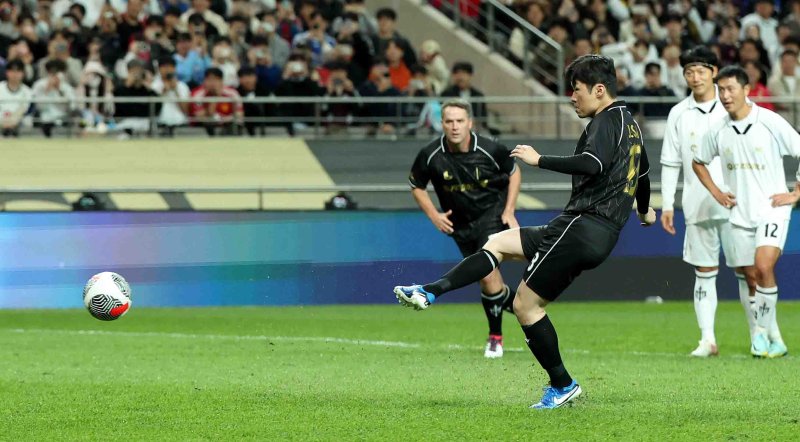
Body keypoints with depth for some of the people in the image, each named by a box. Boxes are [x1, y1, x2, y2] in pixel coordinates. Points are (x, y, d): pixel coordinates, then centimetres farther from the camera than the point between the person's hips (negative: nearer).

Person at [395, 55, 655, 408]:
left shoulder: (606, 121, -10)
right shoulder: (629, 123, 20)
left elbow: (592, 164, -29)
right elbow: (643, 171, 38)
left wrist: (539, 159, -22)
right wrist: (644, 210, 56)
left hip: (581, 226, -10)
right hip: (602, 236, 10)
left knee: (525, 305, -6)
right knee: (499, 243, 15)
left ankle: (562, 385, 3)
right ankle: (430, 292, 5)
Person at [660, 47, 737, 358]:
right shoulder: (678, 114, 7)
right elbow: (670, 163, 10)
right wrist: (667, 205, 5)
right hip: (697, 206, 2)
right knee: (704, 273, 3)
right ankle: (707, 339, 4)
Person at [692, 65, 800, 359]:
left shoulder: (770, 122, -12)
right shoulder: (718, 131, 2)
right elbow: (698, 162, 20)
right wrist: (716, 192, 10)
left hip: (772, 210, -5)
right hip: (739, 214, 5)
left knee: (763, 268, -23)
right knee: (752, 277, 6)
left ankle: (762, 329, -8)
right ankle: (775, 342, 17)